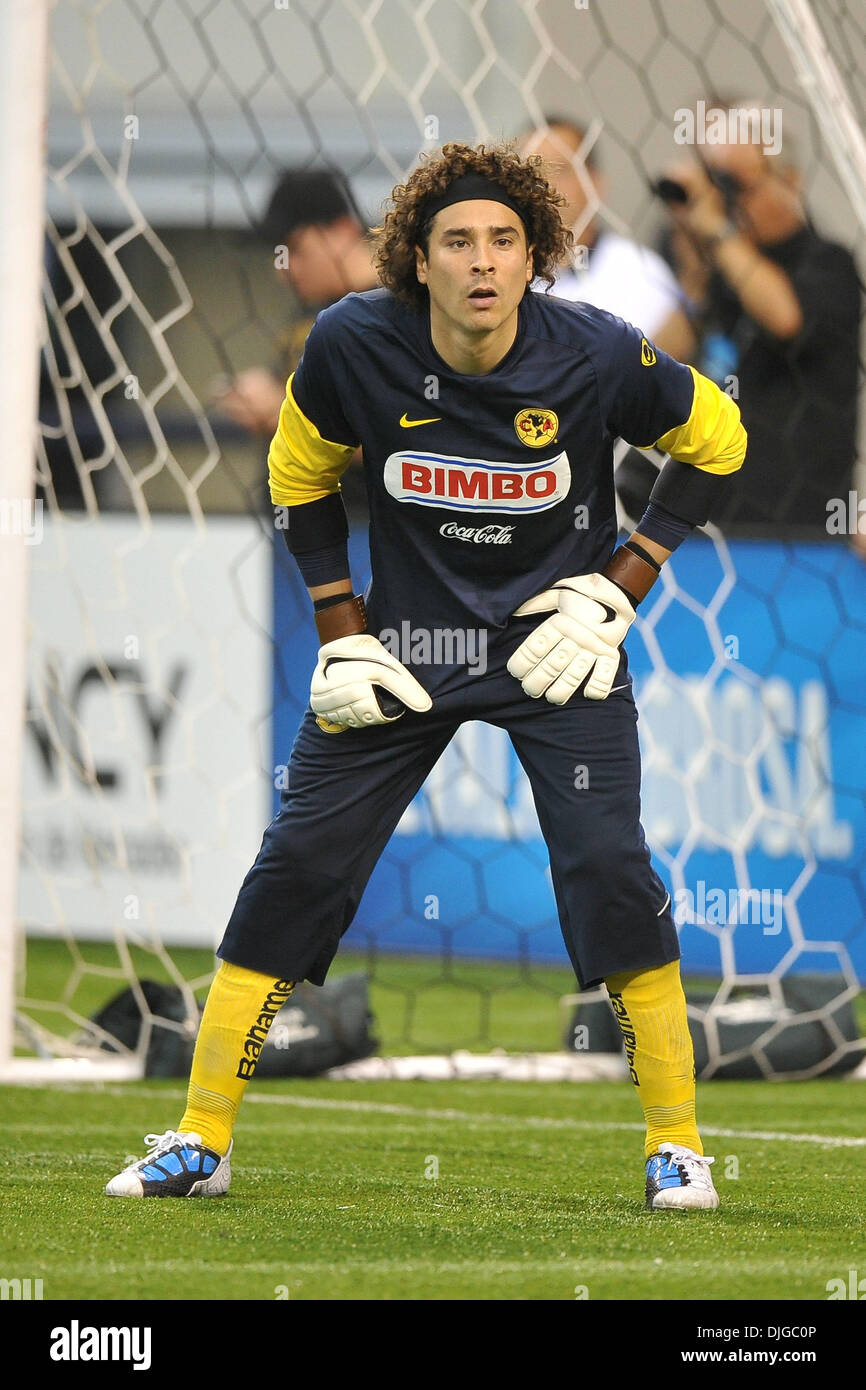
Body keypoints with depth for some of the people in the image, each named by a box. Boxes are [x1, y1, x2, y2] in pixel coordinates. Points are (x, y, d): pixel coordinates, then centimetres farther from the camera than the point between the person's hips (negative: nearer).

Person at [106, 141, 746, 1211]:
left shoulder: (597, 355, -19)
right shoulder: (353, 347, -16)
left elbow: (714, 440, 0)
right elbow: (301, 477, 4)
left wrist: (622, 589, -6)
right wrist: (342, 631, -2)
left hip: (555, 637, -1)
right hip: (407, 638, 2)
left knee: (610, 869, -15)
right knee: (295, 869, -2)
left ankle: (675, 1144, 0)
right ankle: (200, 1143, 8)